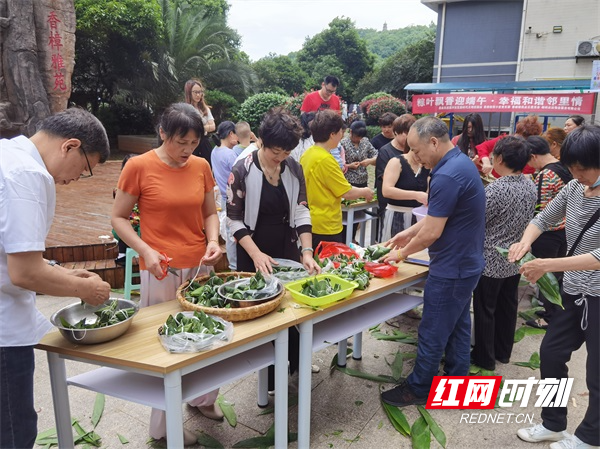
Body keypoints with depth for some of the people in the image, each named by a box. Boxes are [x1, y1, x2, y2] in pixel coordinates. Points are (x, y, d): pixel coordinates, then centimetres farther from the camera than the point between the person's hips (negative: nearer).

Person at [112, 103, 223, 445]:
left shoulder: (201, 166, 4)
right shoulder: (139, 167, -8)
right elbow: (119, 218, -3)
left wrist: (213, 240, -6)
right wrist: (146, 251, -16)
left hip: (201, 266, 4)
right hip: (162, 270, -4)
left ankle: (203, 398, 40)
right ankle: (165, 424, 26)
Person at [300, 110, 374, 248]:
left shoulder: (307, 155, 7)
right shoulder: (326, 159, -20)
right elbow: (347, 192, -17)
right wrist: (365, 192, 1)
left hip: (311, 225, 9)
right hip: (326, 227, -9)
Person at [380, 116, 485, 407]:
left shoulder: (447, 175, -26)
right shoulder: (461, 162, 6)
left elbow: (432, 232, -23)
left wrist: (403, 253, -7)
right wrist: (409, 232, 14)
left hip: (451, 269, -10)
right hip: (466, 263, 10)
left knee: (433, 333, 6)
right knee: (458, 327, 19)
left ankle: (418, 389, 22)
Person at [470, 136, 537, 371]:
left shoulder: (496, 189, -25)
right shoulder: (530, 185, 0)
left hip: (491, 261, -7)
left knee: (485, 310, 8)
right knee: (507, 306, 19)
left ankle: (484, 357, 21)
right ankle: (503, 351, 35)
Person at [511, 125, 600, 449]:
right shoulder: (574, 189, -2)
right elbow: (543, 219, 8)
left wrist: (549, 265, -34)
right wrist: (526, 241, -13)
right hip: (573, 291, 7)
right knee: (551, 353, 15)